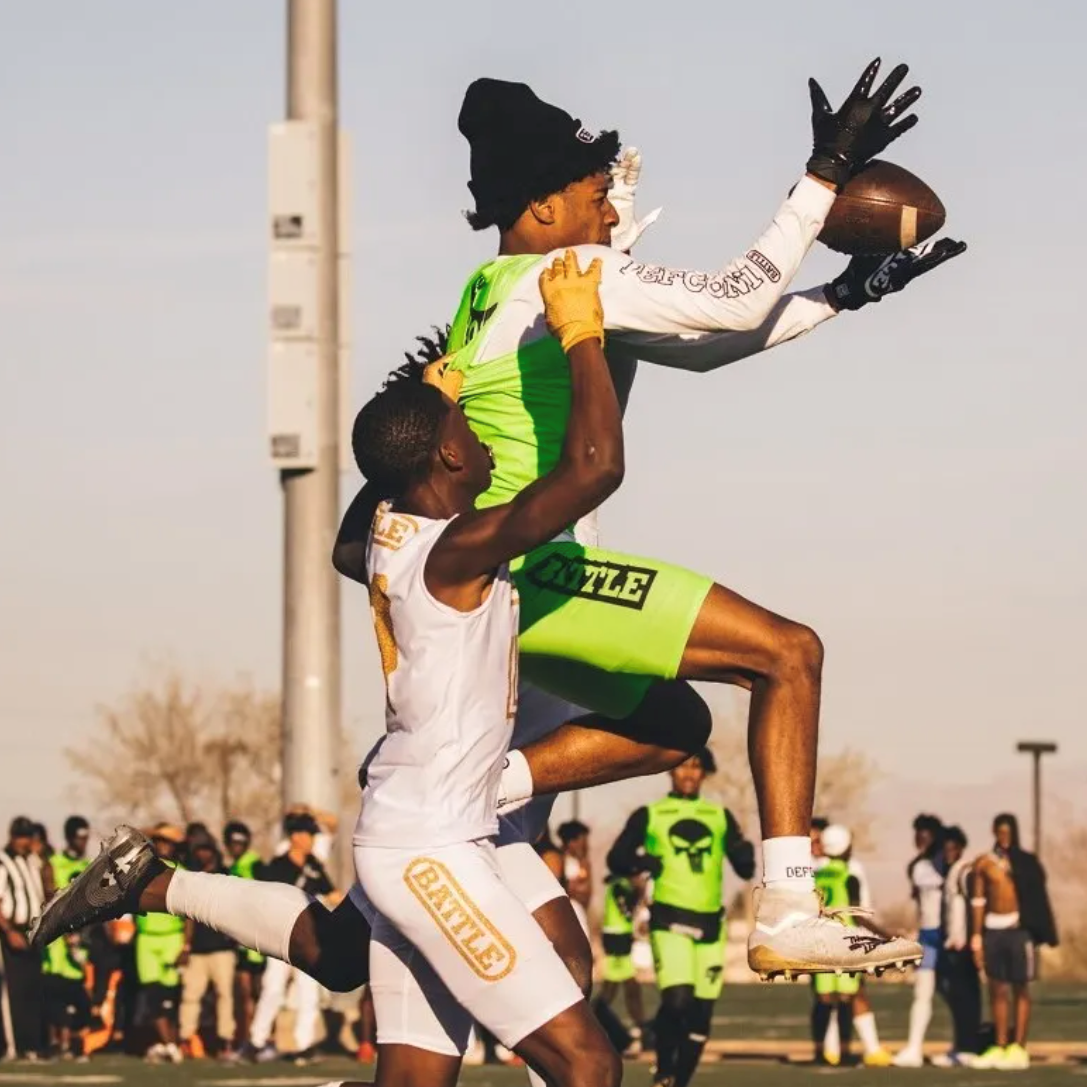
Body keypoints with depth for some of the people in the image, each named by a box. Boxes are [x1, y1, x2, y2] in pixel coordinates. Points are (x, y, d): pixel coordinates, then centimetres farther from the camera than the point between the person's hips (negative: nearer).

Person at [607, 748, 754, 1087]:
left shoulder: (720, 817, 12)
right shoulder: (648, 816, 6)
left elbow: (746, 868, 10)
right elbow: (616, 859, 5)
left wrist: (746, 850, -12)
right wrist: (643, 862, -15)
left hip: (710, 924, 4)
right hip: (670, 920, -4)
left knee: (701, 1015, 4)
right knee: (677, 999, -23)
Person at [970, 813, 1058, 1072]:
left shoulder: (1026, 863, 2)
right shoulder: (983, 863, 6)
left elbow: (1037, 899, 2)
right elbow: (978, 901, 9)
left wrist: (1042, 933, -4)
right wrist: (977, 939, 6)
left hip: (1019, 928, -2)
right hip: (993, 929, 2)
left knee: (1020, 990, -1)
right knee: (997, 990, 5)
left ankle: (1018, 1048, -1)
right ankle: (1000, 1048, 10)